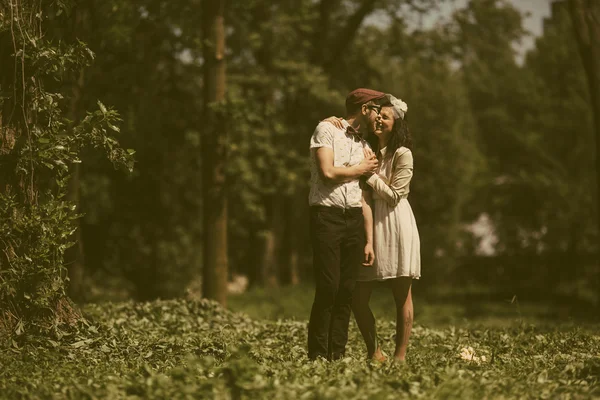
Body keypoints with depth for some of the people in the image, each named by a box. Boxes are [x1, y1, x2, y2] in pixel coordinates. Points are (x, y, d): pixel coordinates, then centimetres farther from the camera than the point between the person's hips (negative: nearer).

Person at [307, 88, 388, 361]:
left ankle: (338, 354, 5)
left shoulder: (364, 146, 20)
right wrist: (360, 169, 1)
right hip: (327, 216, -6)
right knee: (328, 287, -12)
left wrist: (369, 240, 12)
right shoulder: (327, 130, 1)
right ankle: (317, 355, -6)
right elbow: (328, 172, -14)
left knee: (347, 290, 0)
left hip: (354, 218, 6)